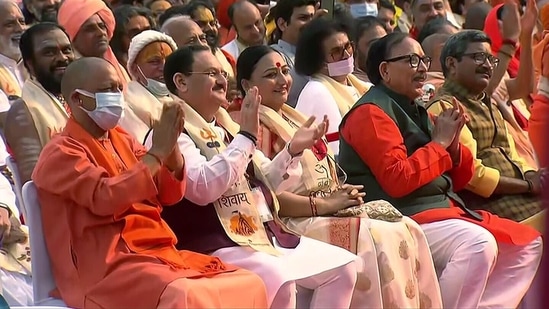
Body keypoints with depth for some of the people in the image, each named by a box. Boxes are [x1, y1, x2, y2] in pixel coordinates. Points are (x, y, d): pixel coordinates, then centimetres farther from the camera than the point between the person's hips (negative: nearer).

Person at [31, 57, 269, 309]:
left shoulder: (122, 140, 18)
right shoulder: (61, 152, -4)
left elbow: (170, 194, 13)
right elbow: (105, 198, -21)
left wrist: (172, 146, -4)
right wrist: (157, 151, -16)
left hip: (161, 251, 8)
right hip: (108, 267, -8)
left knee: (249, 284, -9)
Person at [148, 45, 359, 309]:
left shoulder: (224, 126, 19)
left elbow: (263, 184, 23)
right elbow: (203, 187, -24)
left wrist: (293, 149, 6)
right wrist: (246, 136, -20)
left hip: (263, 234, 9)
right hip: (214, 245, -9)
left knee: (342, 266, 2)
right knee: (280, 281, -34)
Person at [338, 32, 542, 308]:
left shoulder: (414, 110, 19)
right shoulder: (371, 112, -8)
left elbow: (456, 181, 20)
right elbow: (398, 180, -22)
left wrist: (453, 144, -1)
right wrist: (440, 142, -10)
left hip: (443, 207, 10)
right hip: (404, 218, -10)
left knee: (528, 242, 5)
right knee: (479, 243, -33)